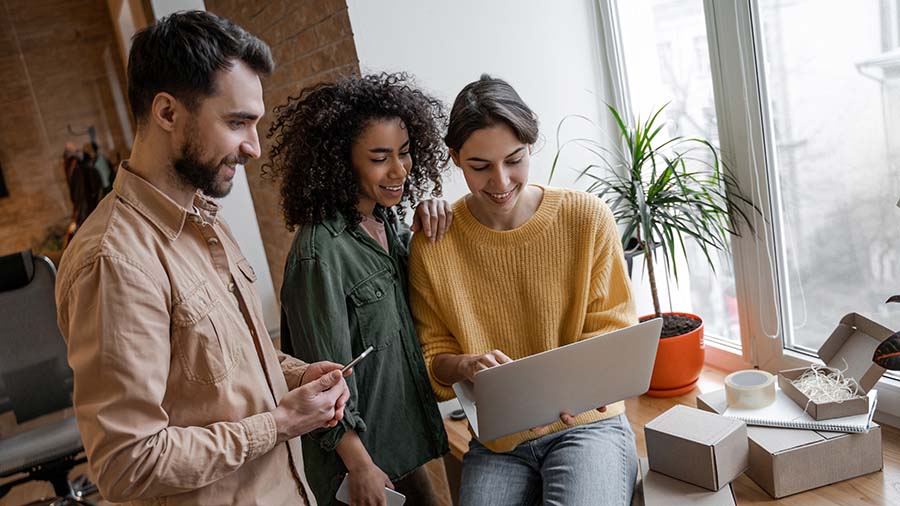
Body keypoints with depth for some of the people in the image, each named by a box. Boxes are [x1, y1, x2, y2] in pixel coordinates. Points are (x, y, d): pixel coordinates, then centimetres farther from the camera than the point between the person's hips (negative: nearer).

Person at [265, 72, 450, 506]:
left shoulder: (388, 218, -1)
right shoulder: (321, 250, -25)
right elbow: (327, 373, -21)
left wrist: (429, 218, -5)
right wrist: (361, 466, -15)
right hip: (360, 444, -7)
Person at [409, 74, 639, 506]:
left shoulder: (588, 219, -7)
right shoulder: (432, 244, -4)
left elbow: (613, 329, 0)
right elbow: (433, 355, 2)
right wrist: (467, 366, -20)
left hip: (586, 423, -1)